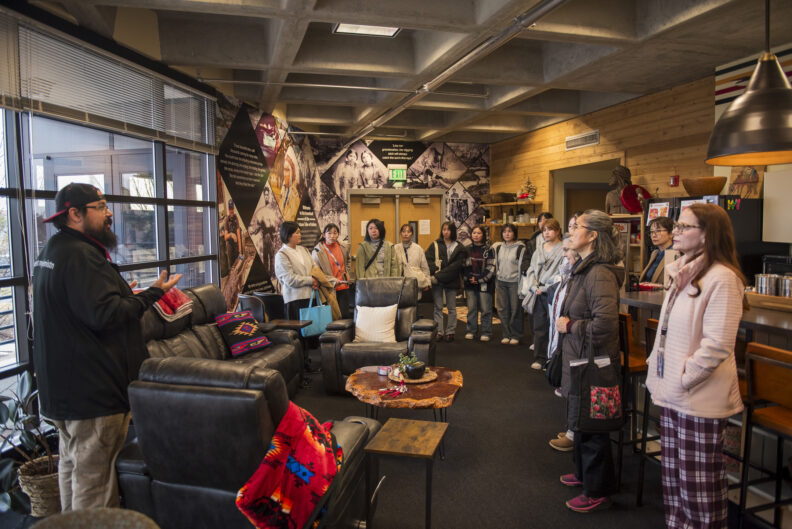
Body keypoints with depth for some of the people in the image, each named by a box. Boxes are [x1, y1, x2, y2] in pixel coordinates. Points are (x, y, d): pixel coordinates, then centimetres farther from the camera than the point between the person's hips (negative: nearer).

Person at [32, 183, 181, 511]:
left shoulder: (50, 253, 14)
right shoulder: (81, 255, -21)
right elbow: (105, 315, -27)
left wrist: (123, 295, 20)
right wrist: (153, 293, -17)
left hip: (62, 385, 11)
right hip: (91, 388, -11)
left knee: (72, 464, 23)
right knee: (93, 474, -1)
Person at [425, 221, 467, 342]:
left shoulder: (459, 248, 2)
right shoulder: (435, 245, 7)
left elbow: (456, 266, -8)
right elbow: (428, 260, -2)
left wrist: (440, 275, -16)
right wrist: (435, 272, -18)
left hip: (451, 282, -1)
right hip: (437, 282, 1)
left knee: (451, 308, 5)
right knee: (438, 307, 4)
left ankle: (450, 332, 14)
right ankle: (438, 331, 11)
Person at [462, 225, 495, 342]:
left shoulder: (488, 249, -2)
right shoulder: (467, 249, 10)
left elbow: (490, 267, -6)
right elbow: (464, 266, 9)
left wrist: (479, 279, -12)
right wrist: (468, 278, -7)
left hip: (484, 283, -3)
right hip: (470, 284, 4)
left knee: (485, 309, -1)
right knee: (471, 308, 8)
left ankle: (486, 333, 8)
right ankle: (471, 331, 17)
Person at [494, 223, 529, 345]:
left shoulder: (520, 248, -4)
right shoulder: (499, 248, 12)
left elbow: (524, 265, -7)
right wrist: (496, 282, 16)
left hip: (514, 282, -5)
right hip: (501, 282, 5)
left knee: (515, 309, 0)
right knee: (502, 309, 6)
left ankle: (515, 335, 11)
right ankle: (506, 334, 15)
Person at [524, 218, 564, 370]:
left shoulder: (564, 249, -6)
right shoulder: (539, 248, 14)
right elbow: (531, 269, 14)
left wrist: (545, 288, -13)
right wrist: (534, 286, 0)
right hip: (538, 294, 5)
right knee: (539, 327, 9)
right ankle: (539, 358, 18)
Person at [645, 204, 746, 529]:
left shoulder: (722, 278, -17)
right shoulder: (683, 273, 11)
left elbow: (717, 345, -22)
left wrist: (682, 380, -17)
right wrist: (657, 369, 12)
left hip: (699, 398, -8)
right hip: (672, 393, 8)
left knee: (699, 483, 6)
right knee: (673, 474, 19)